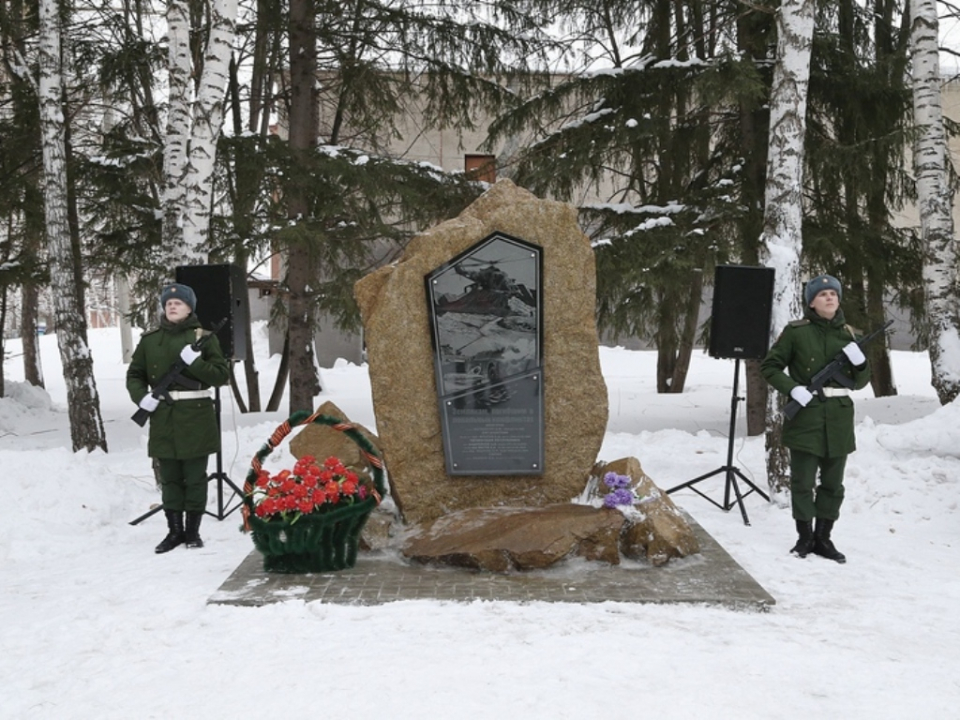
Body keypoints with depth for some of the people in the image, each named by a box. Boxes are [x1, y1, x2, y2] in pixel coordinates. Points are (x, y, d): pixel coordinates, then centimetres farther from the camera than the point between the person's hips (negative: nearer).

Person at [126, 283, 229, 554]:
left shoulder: (204, 337, 1)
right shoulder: (150, 339, 9)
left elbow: (222, 374, -3)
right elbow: (134, 374, 15)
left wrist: (195, 362, -18)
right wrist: (141, 397, -4)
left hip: (196, 419, -3)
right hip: (163, 418, 3)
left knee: (195, 477, 4)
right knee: (169, 478, 8)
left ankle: (193, 530, 14)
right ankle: (174, 530, 17)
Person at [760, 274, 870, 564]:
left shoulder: (849, 334, 8)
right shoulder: (796, 331, -3)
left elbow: (860, 382, 12)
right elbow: (769, 366, 0)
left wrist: (859, 363, -10)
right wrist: (792, 388, -14)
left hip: (838, 418, 4)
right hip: (805, 415, -4)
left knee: (833, 483, 10)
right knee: (803, 481, 1)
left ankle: (823, 538, 22)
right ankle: (805, 536, 16)